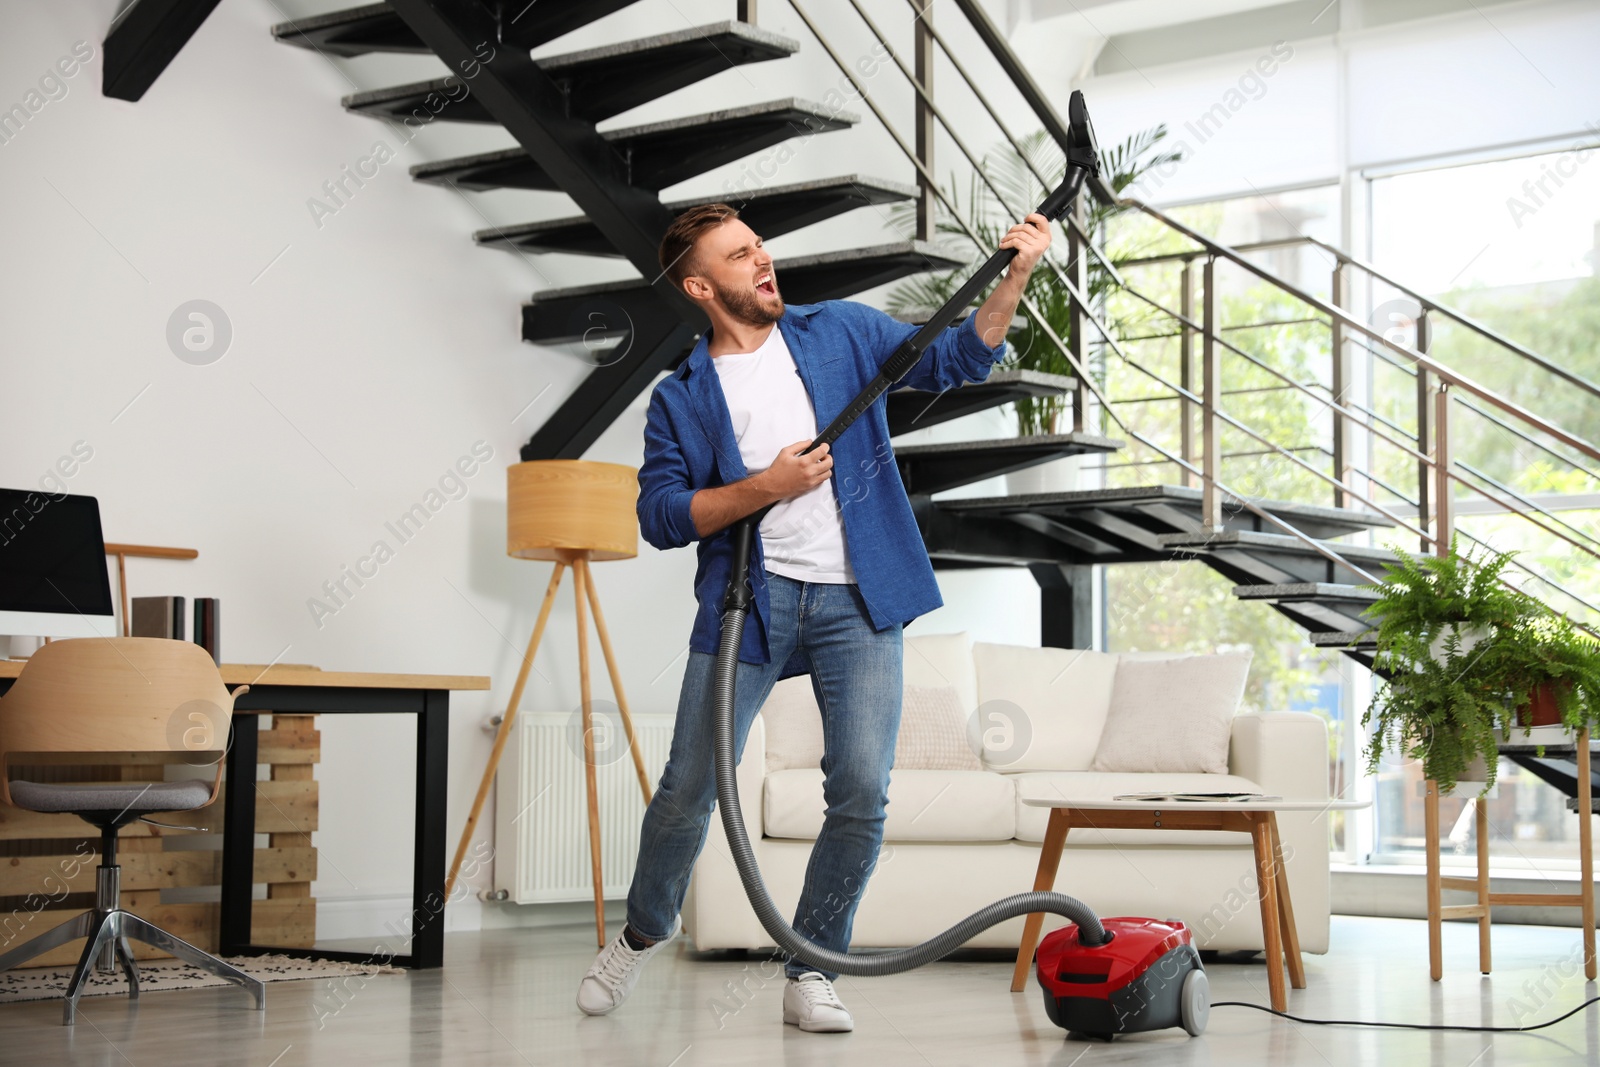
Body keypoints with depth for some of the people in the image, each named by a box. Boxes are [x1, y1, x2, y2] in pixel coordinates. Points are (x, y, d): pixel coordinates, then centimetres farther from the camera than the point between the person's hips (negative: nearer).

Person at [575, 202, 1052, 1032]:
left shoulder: (841, 332, 11)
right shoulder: (682, 395, 6)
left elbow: (958, 359, 9)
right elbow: (660, 513, -1)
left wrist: (1014, 275, -6)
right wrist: (766, 486, -13)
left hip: (856, 600, 1)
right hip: (749, 597, -1)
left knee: (861, 795, -8)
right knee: (689, 787, -1)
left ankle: (810, 971, 8)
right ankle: (643, 933, 27)